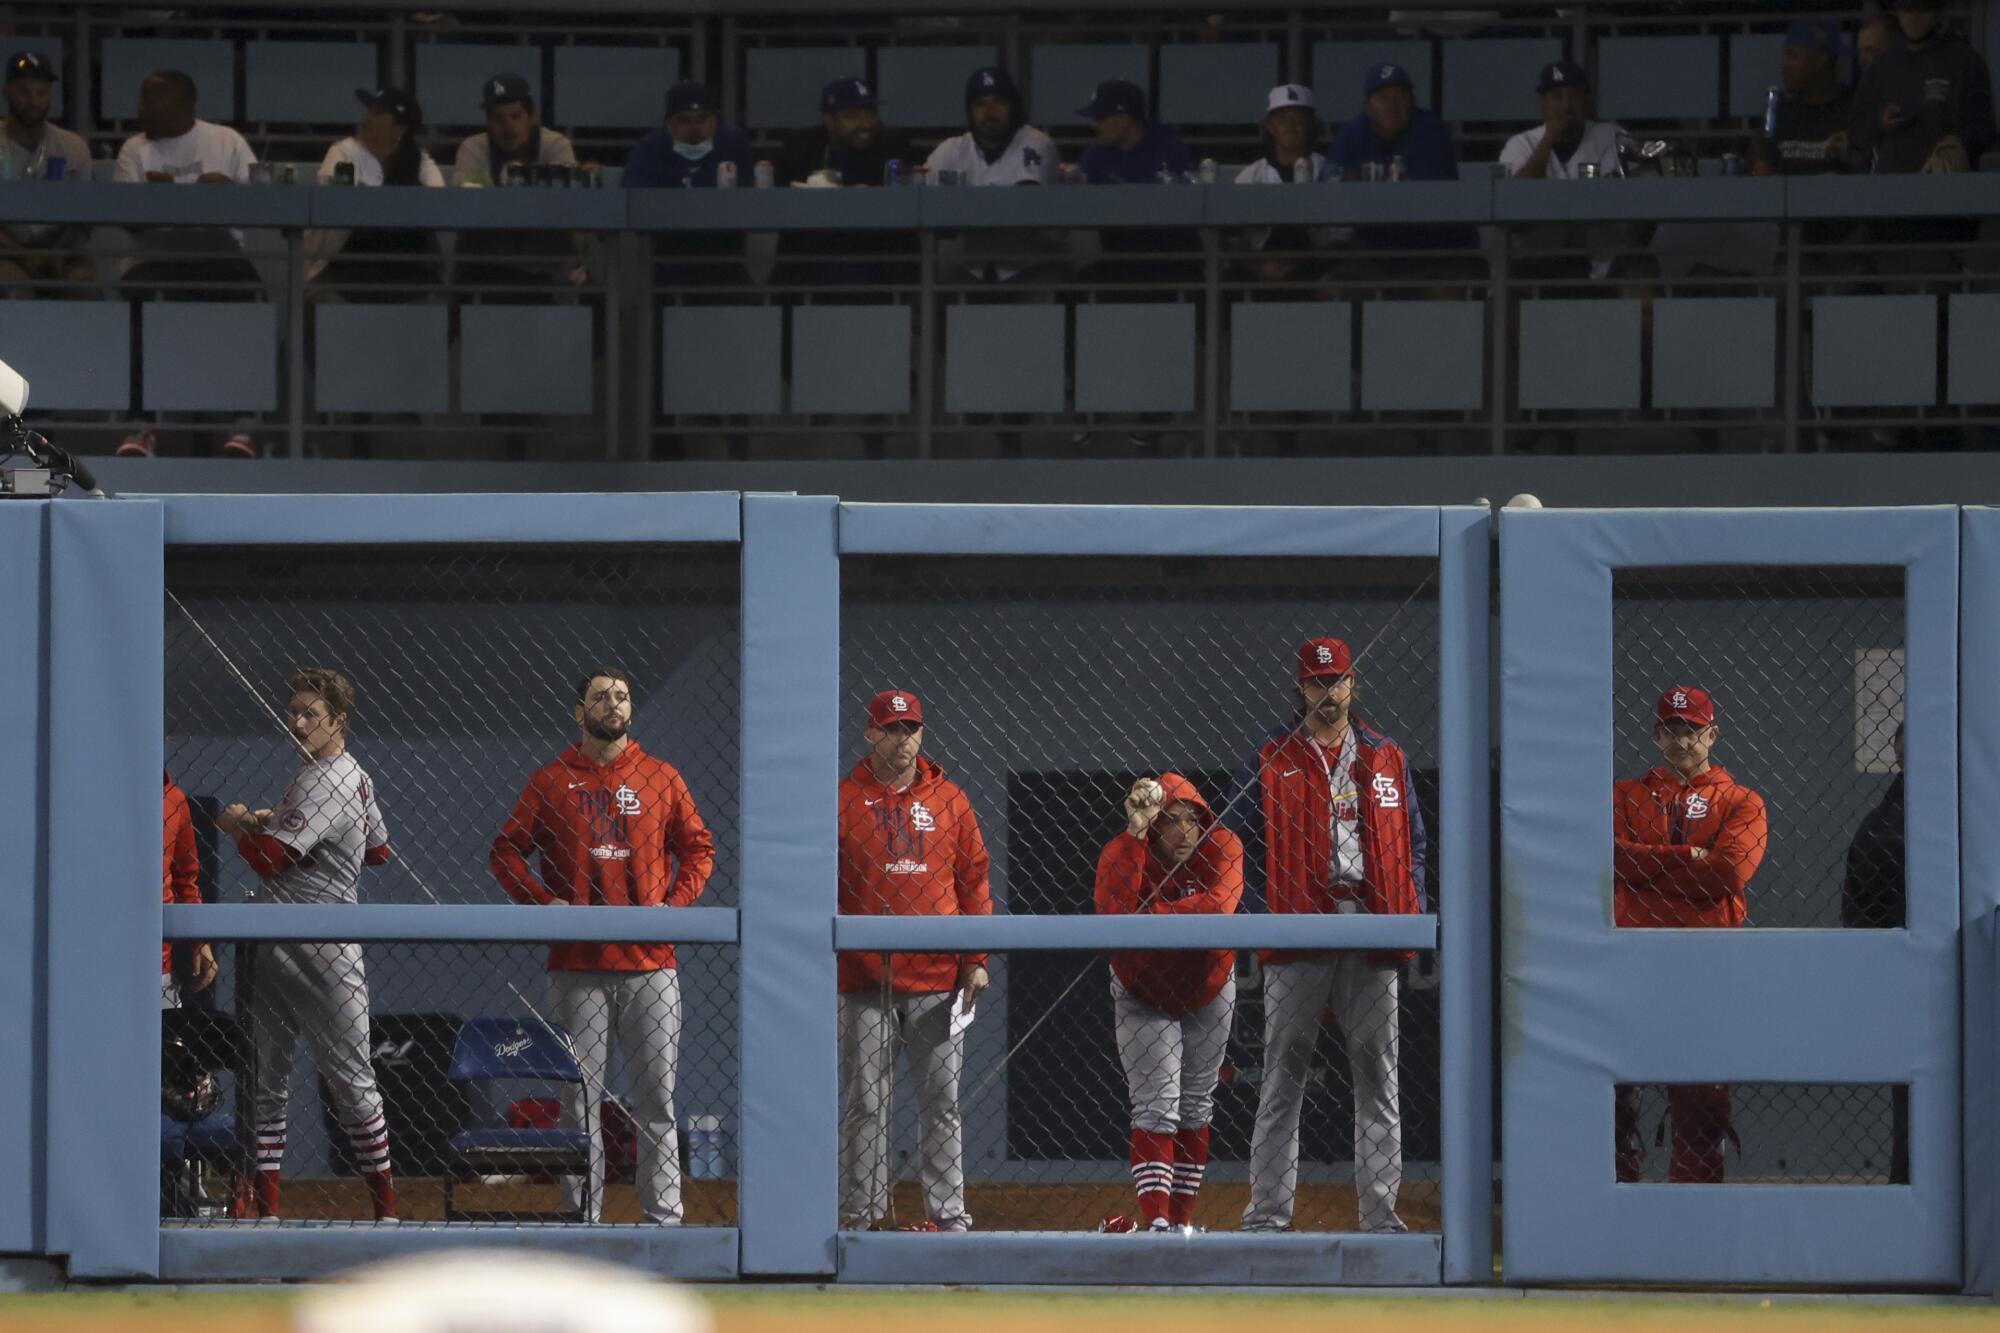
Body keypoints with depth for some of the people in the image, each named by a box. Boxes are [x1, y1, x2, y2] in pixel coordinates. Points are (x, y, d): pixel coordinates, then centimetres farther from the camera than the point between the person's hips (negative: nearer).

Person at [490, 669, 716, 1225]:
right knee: (580, 1101, 1)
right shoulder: (550, 782, 6)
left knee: (657, 1099, 1)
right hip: (578, 967, -1)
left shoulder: (662, 778, 9)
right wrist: (544, 903, -7)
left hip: (651, 967, 1)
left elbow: (698, 846, 13)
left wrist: (674, 903, -3)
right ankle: (583, 1222, 5)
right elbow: (506, 851, 8)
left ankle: (664, 1217, 5)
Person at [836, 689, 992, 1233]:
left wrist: (976, 959, 4)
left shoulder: (948, 800, 10)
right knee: (865, 1103, 0)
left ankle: (947, 1213, 6)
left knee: (941, 1101, 3)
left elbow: (975, 879, 10)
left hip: (939, 979, 1)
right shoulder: (843, 800, 5)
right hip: (864, 979, -1)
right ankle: (861, 1217, 4)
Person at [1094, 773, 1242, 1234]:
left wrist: (1149, 913, -39)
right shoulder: (1120, 854, -24)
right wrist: (1135, 833, -46)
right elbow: (1116, 911, -43)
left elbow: (1219, 905, -38)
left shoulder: (1222, 848, -21)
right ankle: (1153, 1220, -22)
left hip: (1208, 993, 2)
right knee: (1156, 1108, -14)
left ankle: (1181, 1220, 18)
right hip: (1143, 999, -2)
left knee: (1195, 1109, 9)